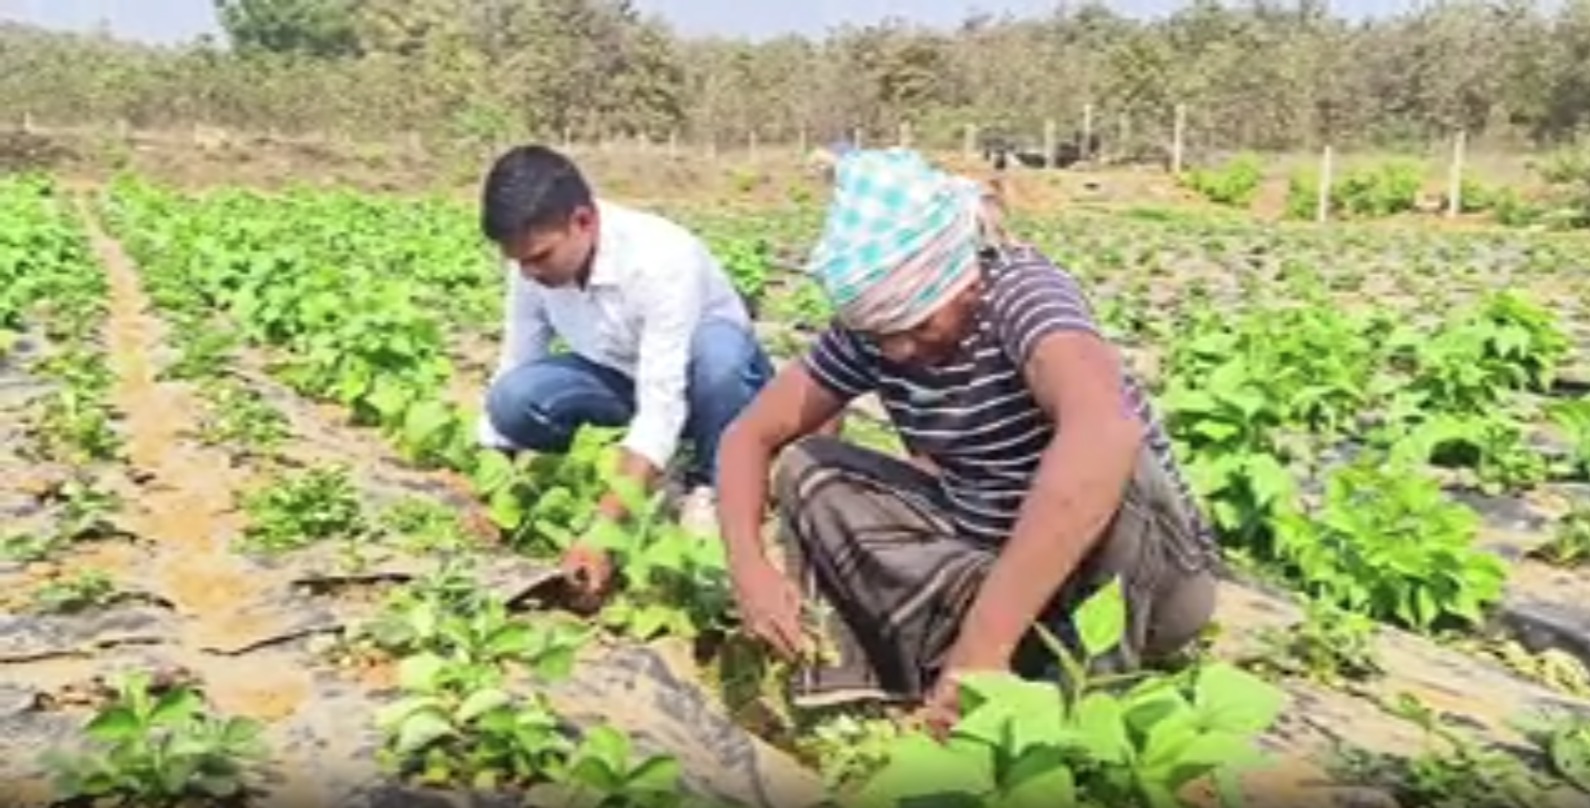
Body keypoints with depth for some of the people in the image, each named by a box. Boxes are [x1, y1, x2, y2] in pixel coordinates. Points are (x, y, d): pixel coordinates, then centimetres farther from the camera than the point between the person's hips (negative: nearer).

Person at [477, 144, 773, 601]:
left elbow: (663, 405, -40)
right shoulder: (535, 263, -18)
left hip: (702, 378, -4)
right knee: (515, 397, -25)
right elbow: (513, 367, -10)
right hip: (627, 379, 4)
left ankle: (710, 489, -13)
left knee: (716, 347, -41)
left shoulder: (661, 258, -35)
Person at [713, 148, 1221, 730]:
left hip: (1148, 577, -5)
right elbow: (751, 435, -1)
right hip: (989, 557, 6)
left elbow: (1107, 432, -48)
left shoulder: (1021, 291, -26)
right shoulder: (870, 328, -8)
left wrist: (984, 645, -49)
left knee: (1104, 464, -37)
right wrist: (749, 566, -21)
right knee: (806, 471, -5)